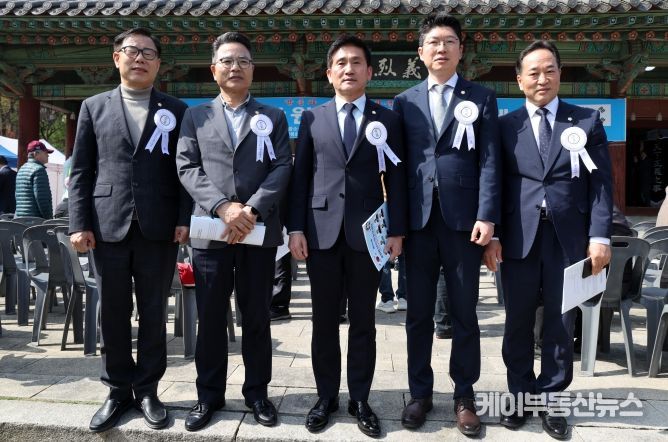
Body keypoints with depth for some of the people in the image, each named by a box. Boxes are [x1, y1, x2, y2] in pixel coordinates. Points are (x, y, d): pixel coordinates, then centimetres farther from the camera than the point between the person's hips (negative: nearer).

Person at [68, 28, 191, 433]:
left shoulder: (177, 111, 9)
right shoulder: (94, 107, 12)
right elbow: (81, 171, 7)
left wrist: (185, 218, -6)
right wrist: (80, 223, -2)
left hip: (159, 229, -1)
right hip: (108, 227, 1)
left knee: (153, 314, 6)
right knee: (113, 315, 8)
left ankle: (147, 390, 20)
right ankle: (119, 391, 22)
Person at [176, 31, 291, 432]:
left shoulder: (273, 117, 11)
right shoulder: (195, 116, 12)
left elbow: (283, 168, 0)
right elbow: (187, 168, 1)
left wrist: (252, 209, -14)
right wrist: (223, 207, -14)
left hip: (260, 230, 0)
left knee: (257, 316, 8)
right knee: (211, 318, 6)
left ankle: (257, 392, 22)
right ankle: (210, 395, 20)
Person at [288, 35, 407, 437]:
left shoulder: (387, 120, 8)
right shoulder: (313, 119, 11)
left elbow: (396, 179, 4)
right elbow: (300, 176, 6)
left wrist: (397, 231, -4)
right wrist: (296, 227, -2)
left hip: (366, 233, -1)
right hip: (322, 232, 1)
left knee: (363, 322, 7)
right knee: (325, 321, 8)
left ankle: (360, 400, 21)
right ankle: (327, 397, 23)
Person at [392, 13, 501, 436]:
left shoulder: (482, 98, 8)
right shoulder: (404, 101, 12)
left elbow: (489, 162, -1)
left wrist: (486, 217, -11)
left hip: (464, 220, -1)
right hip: (418, 221, 2)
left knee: (464, 314, 8)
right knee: (419, 313, 9)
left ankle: (464, 396, 22)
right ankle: (421, 392, 23)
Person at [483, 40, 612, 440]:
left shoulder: (587, 121, 8)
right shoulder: (505, 126, 7)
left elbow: (601, 183, 3)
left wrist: (600, 235, -6)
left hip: (569, 239, 1)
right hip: (519, 239, 0)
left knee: (560, 327, 9)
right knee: (518, 325, 8)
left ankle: (551, 400, 24)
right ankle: (520, 395, 24)